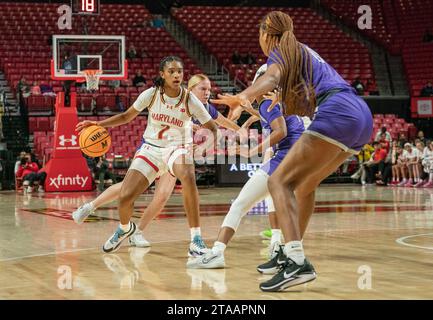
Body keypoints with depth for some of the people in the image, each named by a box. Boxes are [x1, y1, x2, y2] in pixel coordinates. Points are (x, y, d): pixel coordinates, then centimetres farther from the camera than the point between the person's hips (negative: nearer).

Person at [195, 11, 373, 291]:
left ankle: (297, 262, -30)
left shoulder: (280, 50, 6)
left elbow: (273, 76, -20)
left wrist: (244, 97, -38)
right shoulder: (304, 51, 31)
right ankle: (292, 254, 26)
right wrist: (286, 101, 67)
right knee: (305, 183, 24)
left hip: (337, 114, -9)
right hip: (362, 114, 9)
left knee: (280, 182, -13)